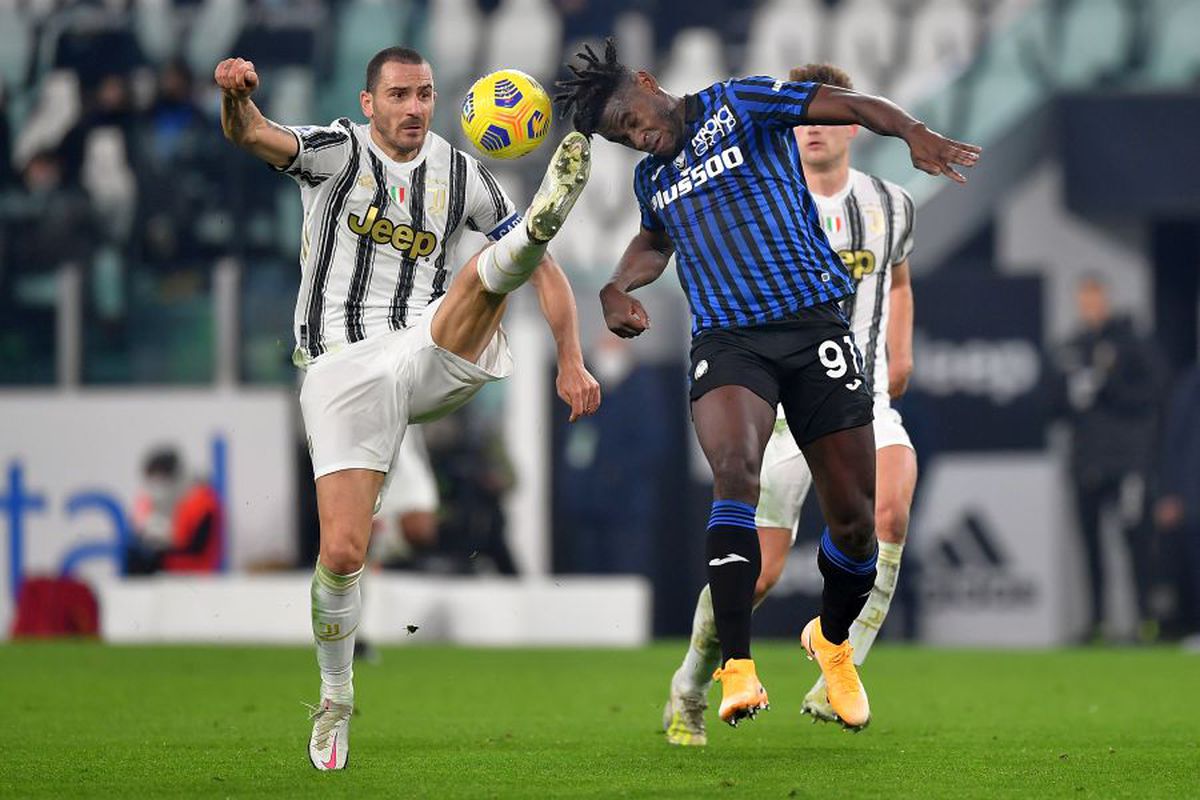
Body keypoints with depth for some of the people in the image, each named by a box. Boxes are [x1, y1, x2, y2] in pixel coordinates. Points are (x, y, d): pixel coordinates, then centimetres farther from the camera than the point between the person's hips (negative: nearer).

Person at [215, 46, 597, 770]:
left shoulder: (462, 175, 10)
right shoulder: (338, 152, 2)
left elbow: (548, 275, 14)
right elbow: (254, 136, -17)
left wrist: (571, 363, 2)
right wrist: (237, 96, -41)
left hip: (430, 355, 2)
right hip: (342, 369, -2)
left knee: (486, 273, -27)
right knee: (342, 552, -10)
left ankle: (541, 221, -63)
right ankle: (336, 700, 10)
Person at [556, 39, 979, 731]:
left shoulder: (737, 104, 4)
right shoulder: (651, 179, 20)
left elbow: (855, 106, -5)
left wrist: (914, 133, -25)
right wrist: (616, 289, 21)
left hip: (814, 323, -3)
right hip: (726, 338, 3)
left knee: (855, 519, -2)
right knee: (735, 469, -29)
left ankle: (833, 641, 30)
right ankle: (737, 669, -37)